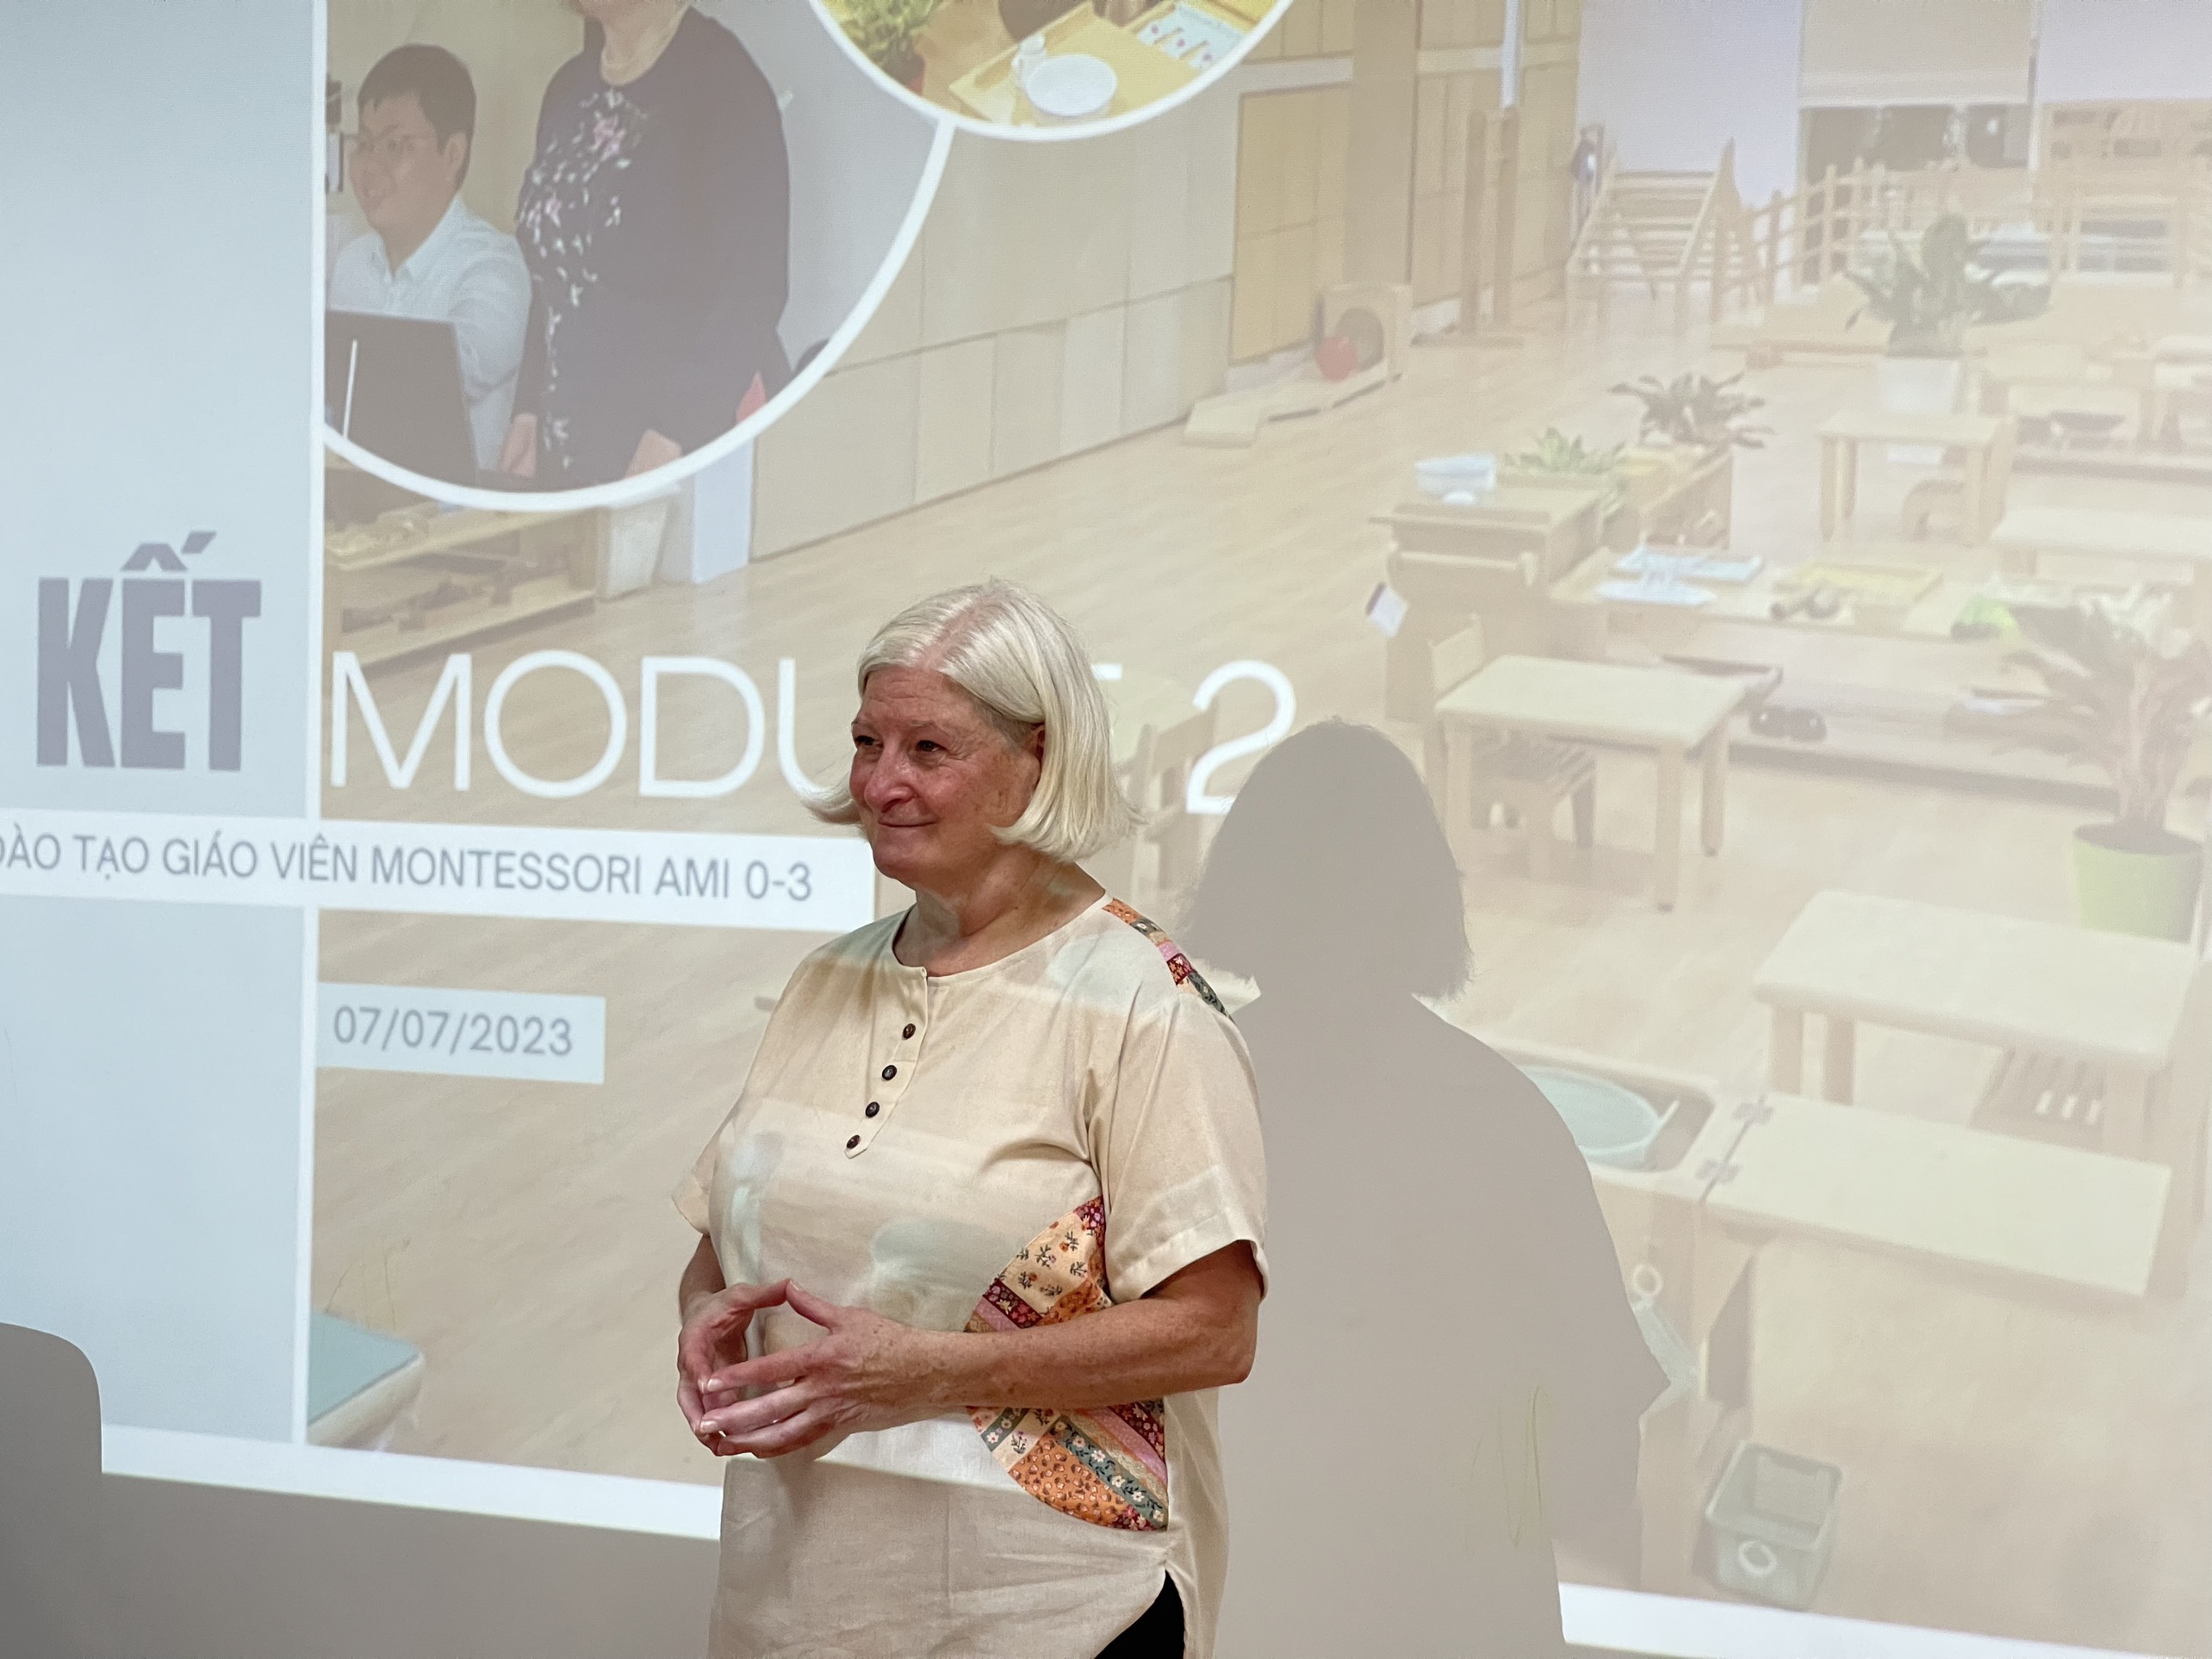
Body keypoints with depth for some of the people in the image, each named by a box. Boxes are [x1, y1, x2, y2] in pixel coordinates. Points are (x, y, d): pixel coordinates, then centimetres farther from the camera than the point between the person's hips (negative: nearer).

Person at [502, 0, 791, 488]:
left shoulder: (722, 82, -10)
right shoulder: (570, 88, 12)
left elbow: (753, 288, -16)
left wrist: (670, 438, -23)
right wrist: (529, 411, 8)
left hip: (696, 439, -6)